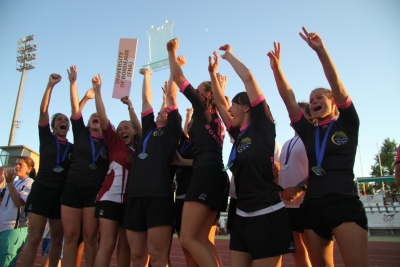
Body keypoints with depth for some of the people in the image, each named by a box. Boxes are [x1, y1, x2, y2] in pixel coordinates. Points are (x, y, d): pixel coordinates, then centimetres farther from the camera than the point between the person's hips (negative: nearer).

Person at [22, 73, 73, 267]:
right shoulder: (46, 138, 6)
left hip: (61, 193, 3)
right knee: (34, 237, -6)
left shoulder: (73, 147, 13)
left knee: (57, 238, 7)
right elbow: (43, 110, -2)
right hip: (42, 190, -3)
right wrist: (50, 85, -7)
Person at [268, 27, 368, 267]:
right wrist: (277, 67, 2)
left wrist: (321, 50, -12)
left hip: (344, 203, -4)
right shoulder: (308, 132, 16)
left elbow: (337, 86, -5)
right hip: (313, 206, 4)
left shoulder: (347, 124, 8)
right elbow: (289, 99, 9)